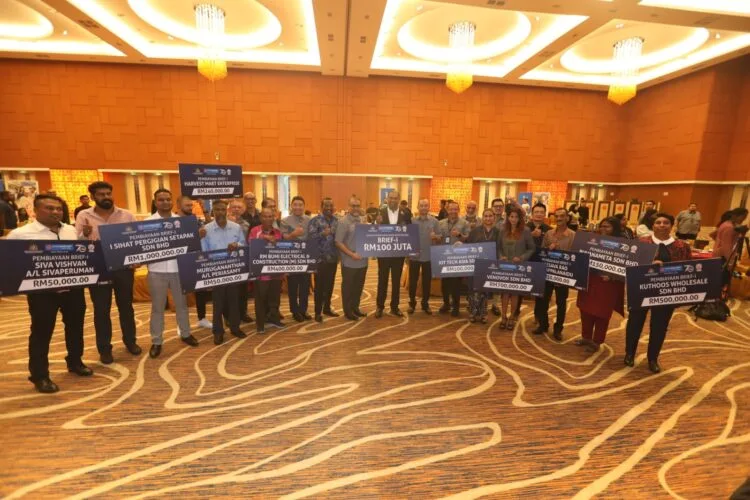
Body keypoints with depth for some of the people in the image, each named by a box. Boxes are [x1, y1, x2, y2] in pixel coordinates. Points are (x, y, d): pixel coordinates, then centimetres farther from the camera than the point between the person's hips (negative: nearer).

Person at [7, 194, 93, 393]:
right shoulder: (20, 234, -7)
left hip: (73, 288, 5)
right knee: (42, 331, 5)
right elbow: (8, 262, -6)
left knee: (75, 326, 16)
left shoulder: (71, 230, 8)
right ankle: (40, 375, 20)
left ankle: (75, 362, 34)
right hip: (42, 291, -4)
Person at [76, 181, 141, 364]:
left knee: (126, 306, 12)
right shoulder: (84, 216, 0)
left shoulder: (126, 215, 1)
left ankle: (130, 341, 28)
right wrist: (85, 235, -27)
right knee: (101, 309, 8)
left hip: (123, 267, 1)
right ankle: (104, 348, 21)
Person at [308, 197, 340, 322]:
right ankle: (318, 312, 14)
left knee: (330, 285, 14)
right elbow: (310, 238, -16)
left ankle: (327, 308, 29)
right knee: (319, 286, 3)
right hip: (320, 259, -5)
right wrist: (323, 234, -30)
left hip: (333, 259, 5)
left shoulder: (337, 221, 9)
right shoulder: (315, 221, -6)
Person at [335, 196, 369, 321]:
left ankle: (355, 308, 33)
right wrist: (351, 254, -20)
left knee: (359, 286, 17)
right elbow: (338, 242, -14)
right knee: (348, 287, 7)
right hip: (349, 262, -6)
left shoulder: (363, 221, 8)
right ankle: (348, 311, 21)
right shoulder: (343, 222, -10)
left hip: (362, 261, 6)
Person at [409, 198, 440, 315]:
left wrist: (435, 237, -20)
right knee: (413, 280, 7)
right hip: (414, 256, 0)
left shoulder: (434, 221, 0)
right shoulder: (411, 221, 1)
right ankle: (412, 303, 21)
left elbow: (439, 239, 1)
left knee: (427, 281, 9)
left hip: (428, 256, 0)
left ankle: (425, 303, 23)